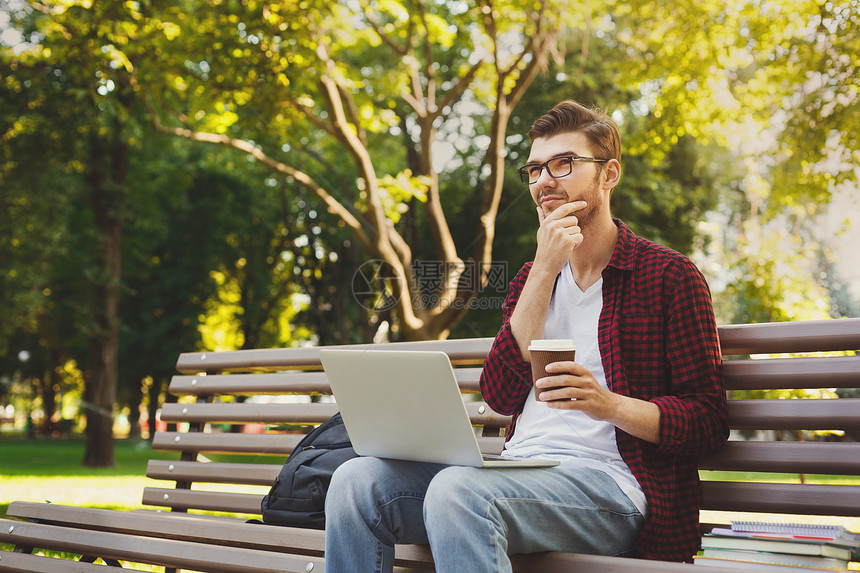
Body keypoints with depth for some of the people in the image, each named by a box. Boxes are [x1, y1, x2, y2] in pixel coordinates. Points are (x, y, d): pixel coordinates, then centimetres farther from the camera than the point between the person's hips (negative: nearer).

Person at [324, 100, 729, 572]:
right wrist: (545, 271, -2)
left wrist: (610, 405, -20)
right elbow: (500, 394, 3)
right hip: (518, 470, 6)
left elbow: (708, 419, -1)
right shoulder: (531, 277, 20)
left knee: (457, 491, -35)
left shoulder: (668, 274, 3)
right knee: (356, 480, -17)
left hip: (608, 482, -5)